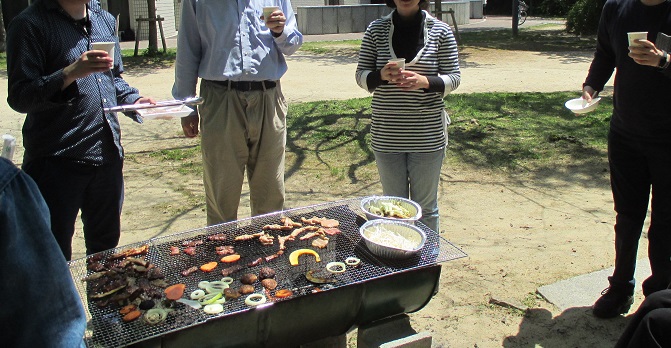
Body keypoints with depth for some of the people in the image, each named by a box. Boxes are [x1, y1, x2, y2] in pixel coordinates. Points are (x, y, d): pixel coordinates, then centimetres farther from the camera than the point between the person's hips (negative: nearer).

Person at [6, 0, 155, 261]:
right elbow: (19, 97, -14)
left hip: (108, 153, 6)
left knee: (107, 245, 18)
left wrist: (134, 100, 3)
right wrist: (70, 73, -27)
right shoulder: (30, 24, -8)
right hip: (57, 160, -6)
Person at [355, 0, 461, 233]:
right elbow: (361, 75, 4)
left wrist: (424, 81, -21)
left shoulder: (440, 31, -2)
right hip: (386, 136, 1)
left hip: (427, 137, -1)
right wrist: (381, 75, -18)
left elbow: (453, 78, -1)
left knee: (426, 206, 11)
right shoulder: (376, 30, 2)